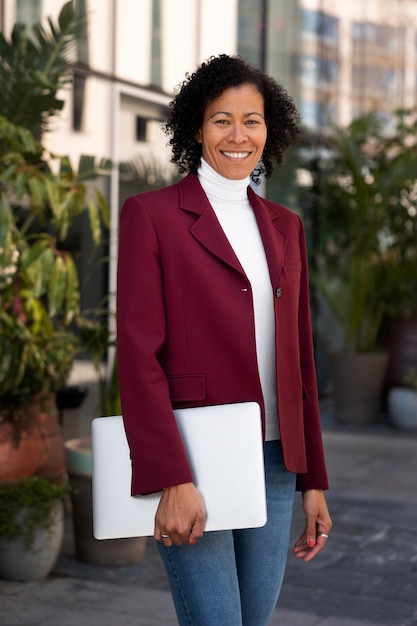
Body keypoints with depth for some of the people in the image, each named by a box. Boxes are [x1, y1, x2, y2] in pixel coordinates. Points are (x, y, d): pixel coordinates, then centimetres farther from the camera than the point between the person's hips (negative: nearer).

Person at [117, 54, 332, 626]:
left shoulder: (284, 226, 13)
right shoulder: (150, 214, -3)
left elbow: (299, 360, 15)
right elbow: (138, 353, -10)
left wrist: (313, 481, 12)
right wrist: (172, 480, -16)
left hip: (275, 465, 6)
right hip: (194, 465, -5)